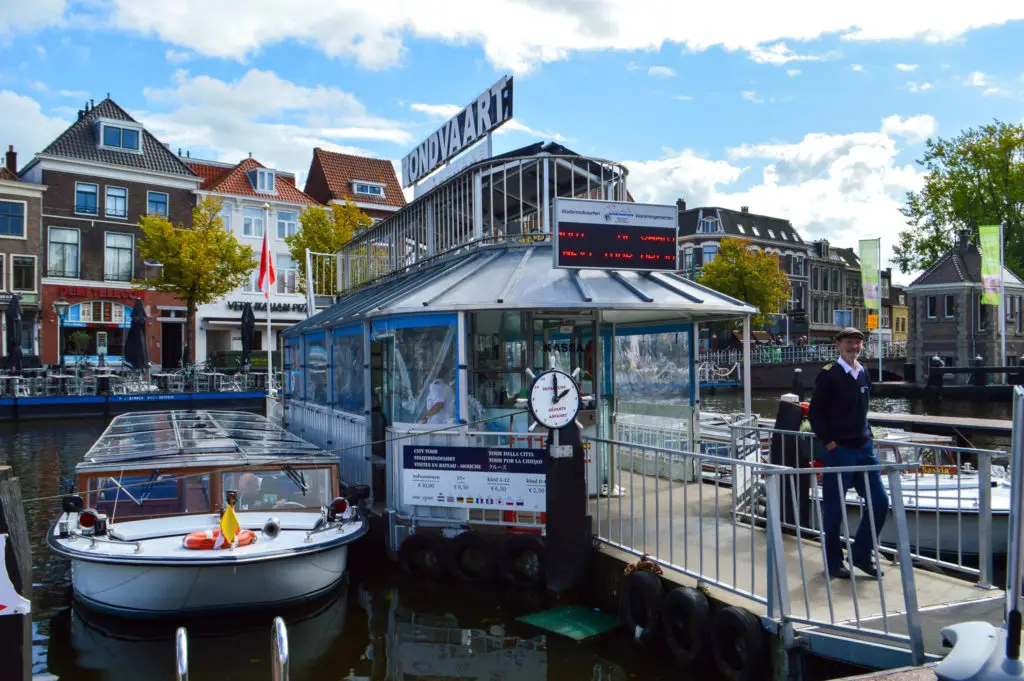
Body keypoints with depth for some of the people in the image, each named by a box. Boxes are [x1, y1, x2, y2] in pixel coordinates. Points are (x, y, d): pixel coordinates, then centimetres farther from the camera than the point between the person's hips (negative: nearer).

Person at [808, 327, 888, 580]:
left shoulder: (863, 374, 11)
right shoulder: (828, 374, -8)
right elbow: (815, 413, -9)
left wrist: (867, 435, 11)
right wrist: (828, 442, -13)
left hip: (864, 448, 7)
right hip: (837, 450, -6)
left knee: (880, 502, 4)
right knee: (834, 509, 3)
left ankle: (861, 556, 20)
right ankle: (833, 562, 18)